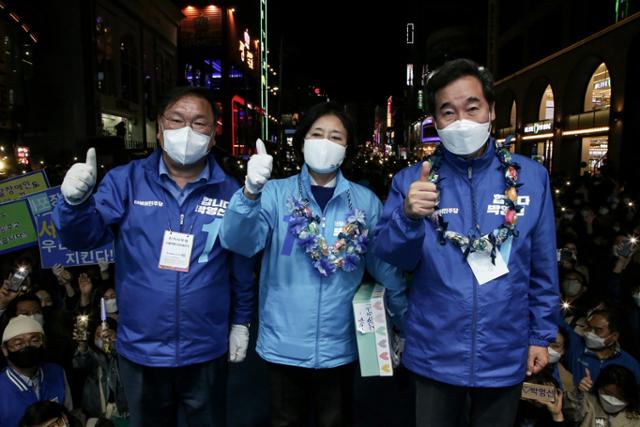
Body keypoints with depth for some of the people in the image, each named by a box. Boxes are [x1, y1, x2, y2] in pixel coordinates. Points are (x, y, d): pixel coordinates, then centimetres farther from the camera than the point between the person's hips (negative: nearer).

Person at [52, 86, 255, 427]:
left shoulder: (229, 192, -6)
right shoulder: (126, 180, -6)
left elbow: (242, 267, 0)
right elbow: (84, 237, -9)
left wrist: (241, 322, 4)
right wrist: (76, 201, -29)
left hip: (205, 352, 0)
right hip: (140, 350, 1)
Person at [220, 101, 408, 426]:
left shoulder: (365, 201, -2)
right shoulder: (276, 193, -6)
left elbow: (385, 267, 3)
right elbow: (238, 242, -20)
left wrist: (407, 323, 5)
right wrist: (251, 192, -37)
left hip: (339, 346, 1)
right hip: (284, 344, 0)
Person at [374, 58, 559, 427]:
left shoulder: (531, 176, -5)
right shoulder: (411, 180, -7)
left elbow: (544, 268, 2)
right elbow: (392, 257, -10)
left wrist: (542, 335, 4)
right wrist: (408, 216, -29)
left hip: (506, 356, 1)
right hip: (435, 356, -1)